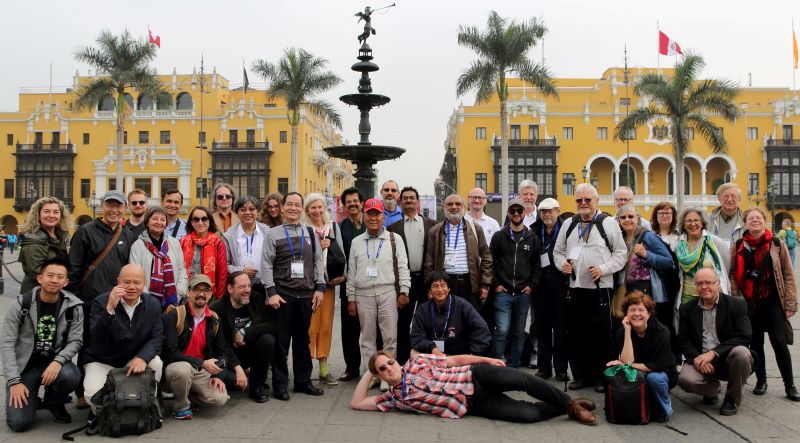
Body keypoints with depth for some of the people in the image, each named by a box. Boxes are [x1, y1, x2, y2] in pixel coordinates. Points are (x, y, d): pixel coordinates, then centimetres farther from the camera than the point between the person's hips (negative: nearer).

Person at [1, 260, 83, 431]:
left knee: (71, 376, -33)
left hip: (54, 363, 1)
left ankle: (54, 402, 3)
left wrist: (58, 361, -26)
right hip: (24, 366, -1)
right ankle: (32, 401, 21)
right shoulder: (21, 305, -10)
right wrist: (14, 381, -16)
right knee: (19, 422, -17)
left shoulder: (73, 306, -6)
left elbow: (76, 341, -5)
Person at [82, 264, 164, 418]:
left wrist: (142, 357, -29)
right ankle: (99, 413, 11)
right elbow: (96, 339, -27)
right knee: (94, 394, -27)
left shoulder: (153, 304, -5)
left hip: (134, 360, 2)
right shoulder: (101, 302, -15)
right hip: (101, 362, -2)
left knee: (155, 363, -27)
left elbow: (157, 337, -9)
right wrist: (109, 309, -41)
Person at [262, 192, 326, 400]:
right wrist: (271, 292, -11)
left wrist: (319, 288, 0)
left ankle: (303, 380, 23)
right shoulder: (273, 233, 2)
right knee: (281, 340, 2)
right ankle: (280, 385, 13)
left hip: (306, 294, 3)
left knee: (303, 339, 12)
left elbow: (318, 261, 9)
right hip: (282, 295, -3)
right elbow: (267, 265, -3)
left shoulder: (310, 233, 10)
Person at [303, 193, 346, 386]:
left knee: (326, 326, 9)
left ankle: (323, 369, 17)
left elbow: (340, 252, 8)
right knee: (310, 327, -4)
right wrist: (318, 247, -17)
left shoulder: (333, 227, 13)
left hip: (329, 282, 5)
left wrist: (342, 275, -3)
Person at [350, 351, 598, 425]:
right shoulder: (394, 398, 6)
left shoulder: (417, 362, 6)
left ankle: (570, 403, 2)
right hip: (472, 405, 0)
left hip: (475, 377, 0)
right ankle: (565, 409, 7)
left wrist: (486, 359, -2)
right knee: (527, 413, -18)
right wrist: (368, 375, 4)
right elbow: (356, 403, 3)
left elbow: (454, 360, 8)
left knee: (524, 380, -22)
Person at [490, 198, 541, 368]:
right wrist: (495, 284, -3)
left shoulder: (532, 238, 9)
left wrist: (532, 285, 1)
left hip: (524, 293, 2)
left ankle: (513, 367, 17)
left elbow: (537, 265, 10)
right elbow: (490, 262, 3)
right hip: (503, 293, -2)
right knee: (502, 331, -10)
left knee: (519, 333, 8)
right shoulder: (499, 236, 4)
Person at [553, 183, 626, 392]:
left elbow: (620, 254, 0)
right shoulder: (568, 224, 13)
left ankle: (601, 377, 13)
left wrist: (603, 269, -13)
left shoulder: (609, 223, 0)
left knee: (601, 334, 1)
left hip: (600, 288, -4)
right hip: (575, 287, 4)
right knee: (576, 334, 9)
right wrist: (562, 263, -2)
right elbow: (558, 251, 19)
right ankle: (581, 375, 20)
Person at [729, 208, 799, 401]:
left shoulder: (777, 244, 0)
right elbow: (733, 274, 3)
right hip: (749, 303, 2)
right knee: (755, 342, 10)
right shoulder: (738, 246, 3)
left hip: (773, 302, -1)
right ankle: (761, 380, 23)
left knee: (779, 341, -5)